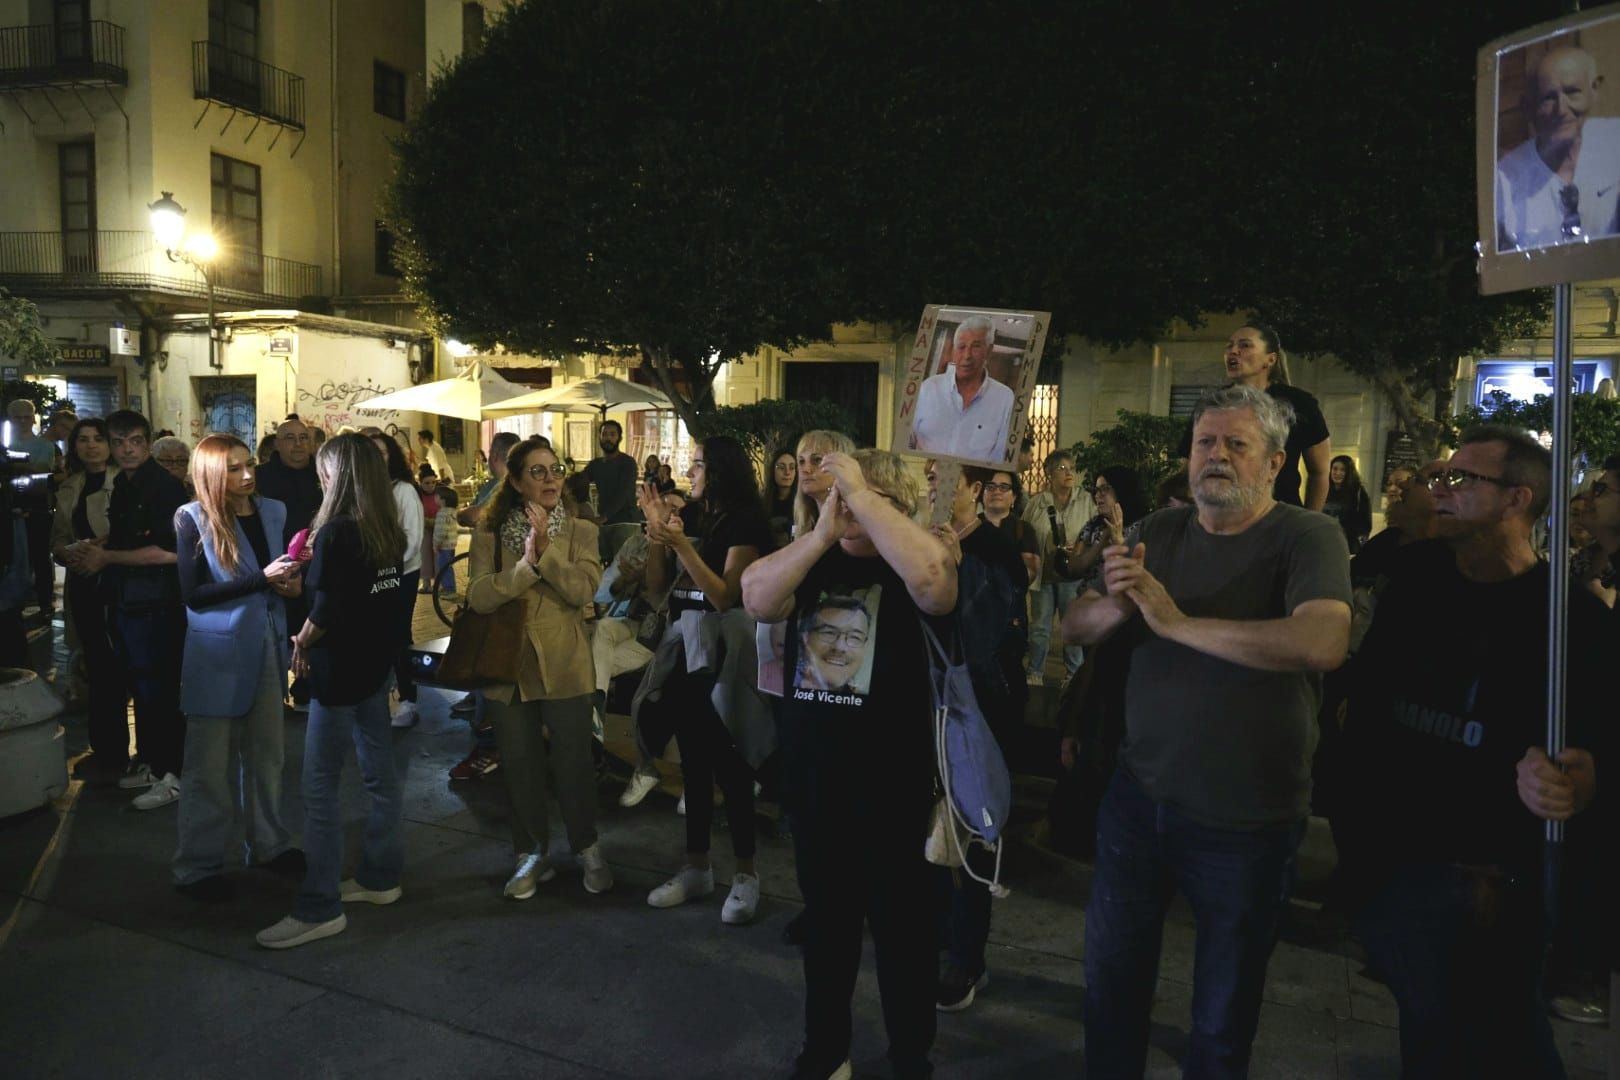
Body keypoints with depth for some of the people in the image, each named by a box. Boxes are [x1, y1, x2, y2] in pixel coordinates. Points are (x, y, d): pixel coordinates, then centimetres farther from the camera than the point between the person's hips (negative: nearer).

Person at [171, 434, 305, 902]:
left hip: (267, 646, 5)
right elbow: (193, 594, -17)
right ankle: (198, 866, 16)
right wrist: (262, 579, -22)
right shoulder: (193, 519, -10)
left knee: (266, 753, 15)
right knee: (210, 763, 4)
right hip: (217, 654, -5)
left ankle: (268, 844, 29)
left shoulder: (273, 511, 3)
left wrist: (292, 580, -7)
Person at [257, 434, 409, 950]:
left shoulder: (335, 532, -17)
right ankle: (380, 878, 26)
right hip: (376, 662, 8)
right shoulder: (389, 532, 5)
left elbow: (326, 610, -20)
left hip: (339, 670, -8)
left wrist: (301, 642, -2)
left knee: (320, 788, -1)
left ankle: (319, 908, 4)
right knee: (380, 773, 14)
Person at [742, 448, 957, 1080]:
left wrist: (859, 492, -27)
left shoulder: (910, 562, -8)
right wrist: (820, 534, -20)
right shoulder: (814, 561, 6)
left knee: (900, 920, 10)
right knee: (825, 914, 19)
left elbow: (935, 583, -32)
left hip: (889, 780, -4)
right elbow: (756, 600, -10)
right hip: (810, 775, 5)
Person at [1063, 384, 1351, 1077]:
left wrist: (1177, 621, -28)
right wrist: (1117, 606, -20)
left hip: (1248, 819, -4)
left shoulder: (1308, 538, -13)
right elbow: (1075, 627, 3)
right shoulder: (1159, 532, 3)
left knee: (1224, 1019, 16)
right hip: (1140, 794, 4)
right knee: (1111, 988, 19)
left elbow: (1322, 644, -32)